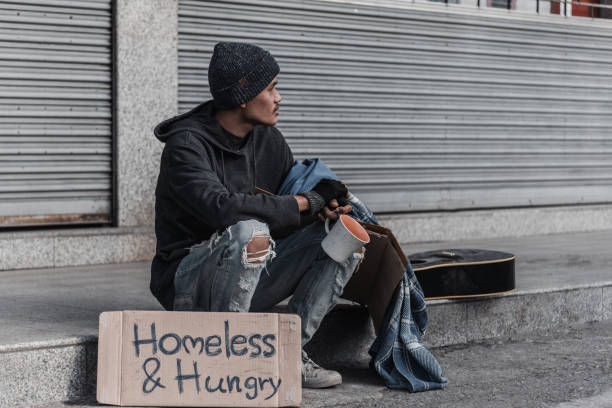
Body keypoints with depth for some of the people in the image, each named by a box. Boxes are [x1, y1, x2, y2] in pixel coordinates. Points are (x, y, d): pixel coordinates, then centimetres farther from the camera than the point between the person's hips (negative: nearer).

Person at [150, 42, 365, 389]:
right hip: (188, 282, -7)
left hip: (253, 277, 7)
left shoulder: (268, 139, 5)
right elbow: (221, 206, -34)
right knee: (249, 233, -37)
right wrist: (305, 203, -24)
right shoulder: (187, 144, -17)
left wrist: (328, 205, -15)